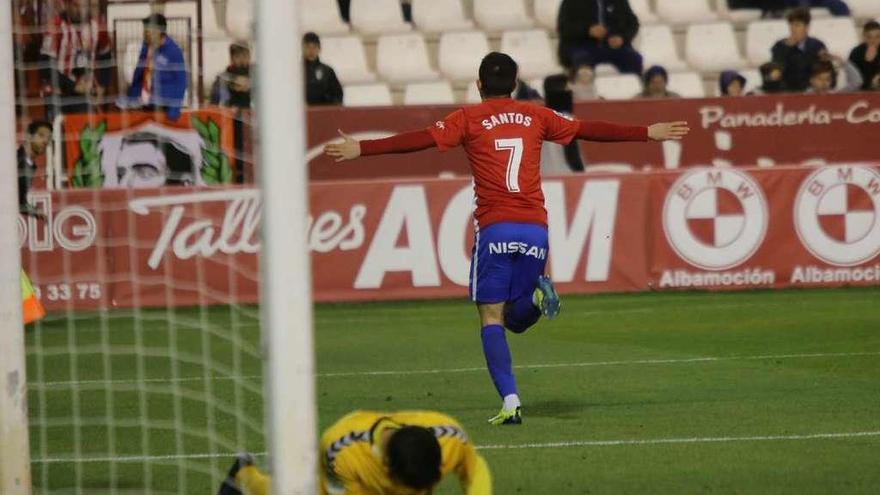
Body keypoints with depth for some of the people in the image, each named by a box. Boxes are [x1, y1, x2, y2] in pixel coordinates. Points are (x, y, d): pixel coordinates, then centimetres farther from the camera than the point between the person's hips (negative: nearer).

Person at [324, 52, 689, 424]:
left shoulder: (469, 119, 4)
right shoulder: (535, 116, 14)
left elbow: (419, 140, -5)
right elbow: (589, 130, 19)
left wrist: (360, 149, -5)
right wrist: (648, 133, 29)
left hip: (494, 228, -3)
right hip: (535, 228, 3)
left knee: (492, 317, 0)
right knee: (516, 319, 15)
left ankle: (510, 401, -15)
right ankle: (538, 297, -19)